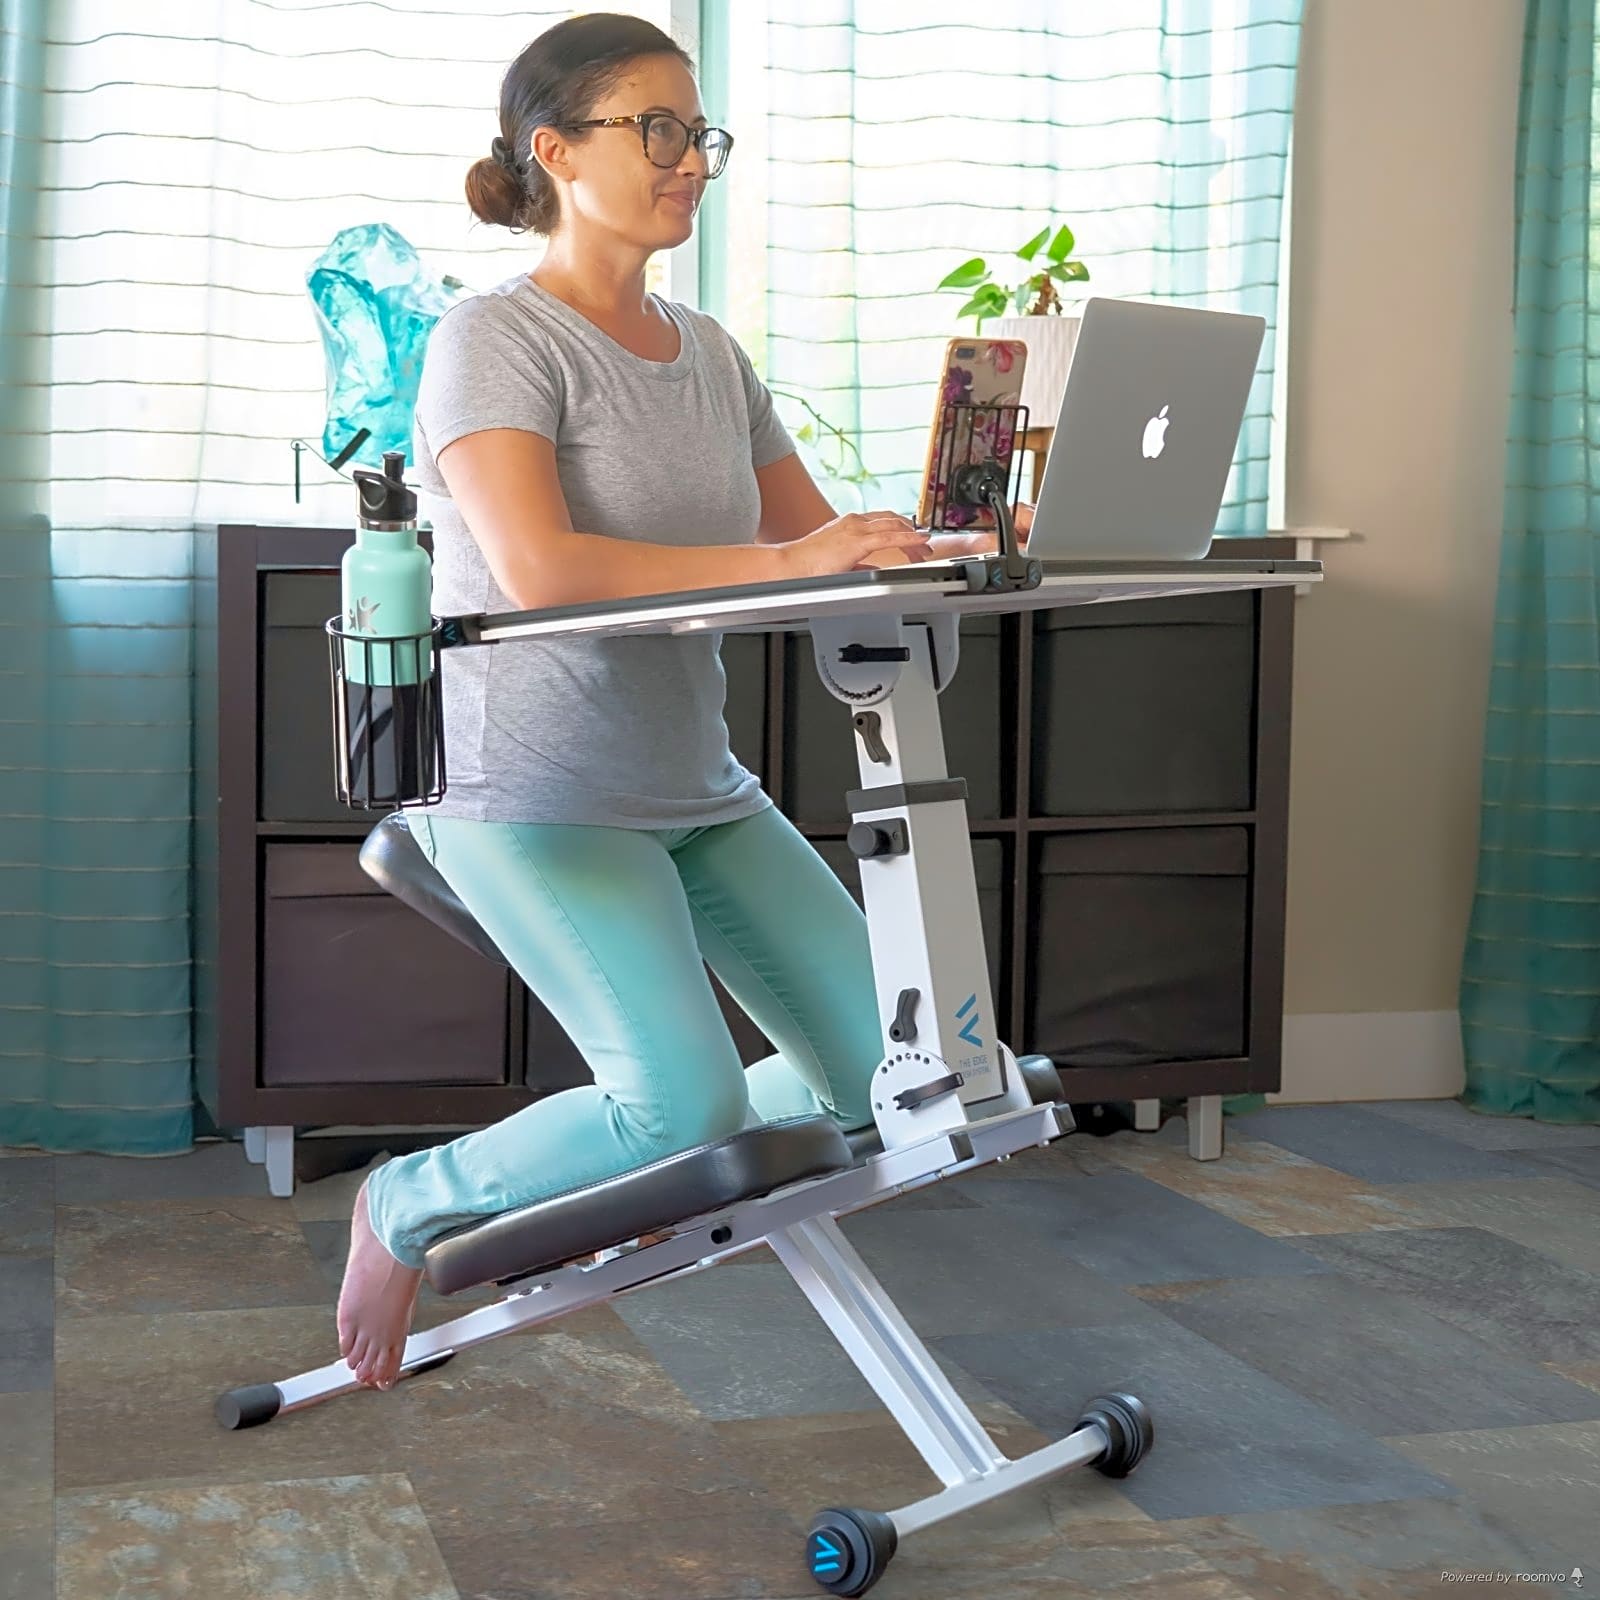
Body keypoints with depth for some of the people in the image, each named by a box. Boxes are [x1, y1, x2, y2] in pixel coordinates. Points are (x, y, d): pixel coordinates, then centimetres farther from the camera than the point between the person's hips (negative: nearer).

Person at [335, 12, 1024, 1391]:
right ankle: (410, 1204, 5)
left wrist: (952, 547, -5)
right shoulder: (496, 340, -10)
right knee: (689, 1097, -21)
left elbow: (823, 544, 16)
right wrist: (779, 561, -28)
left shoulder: (710, 355, 13)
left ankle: (655, 1170, 26)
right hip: (542, 799, -7)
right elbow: (537, 570, -25)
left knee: (892, 1071, 0)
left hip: (701, 796, 8)